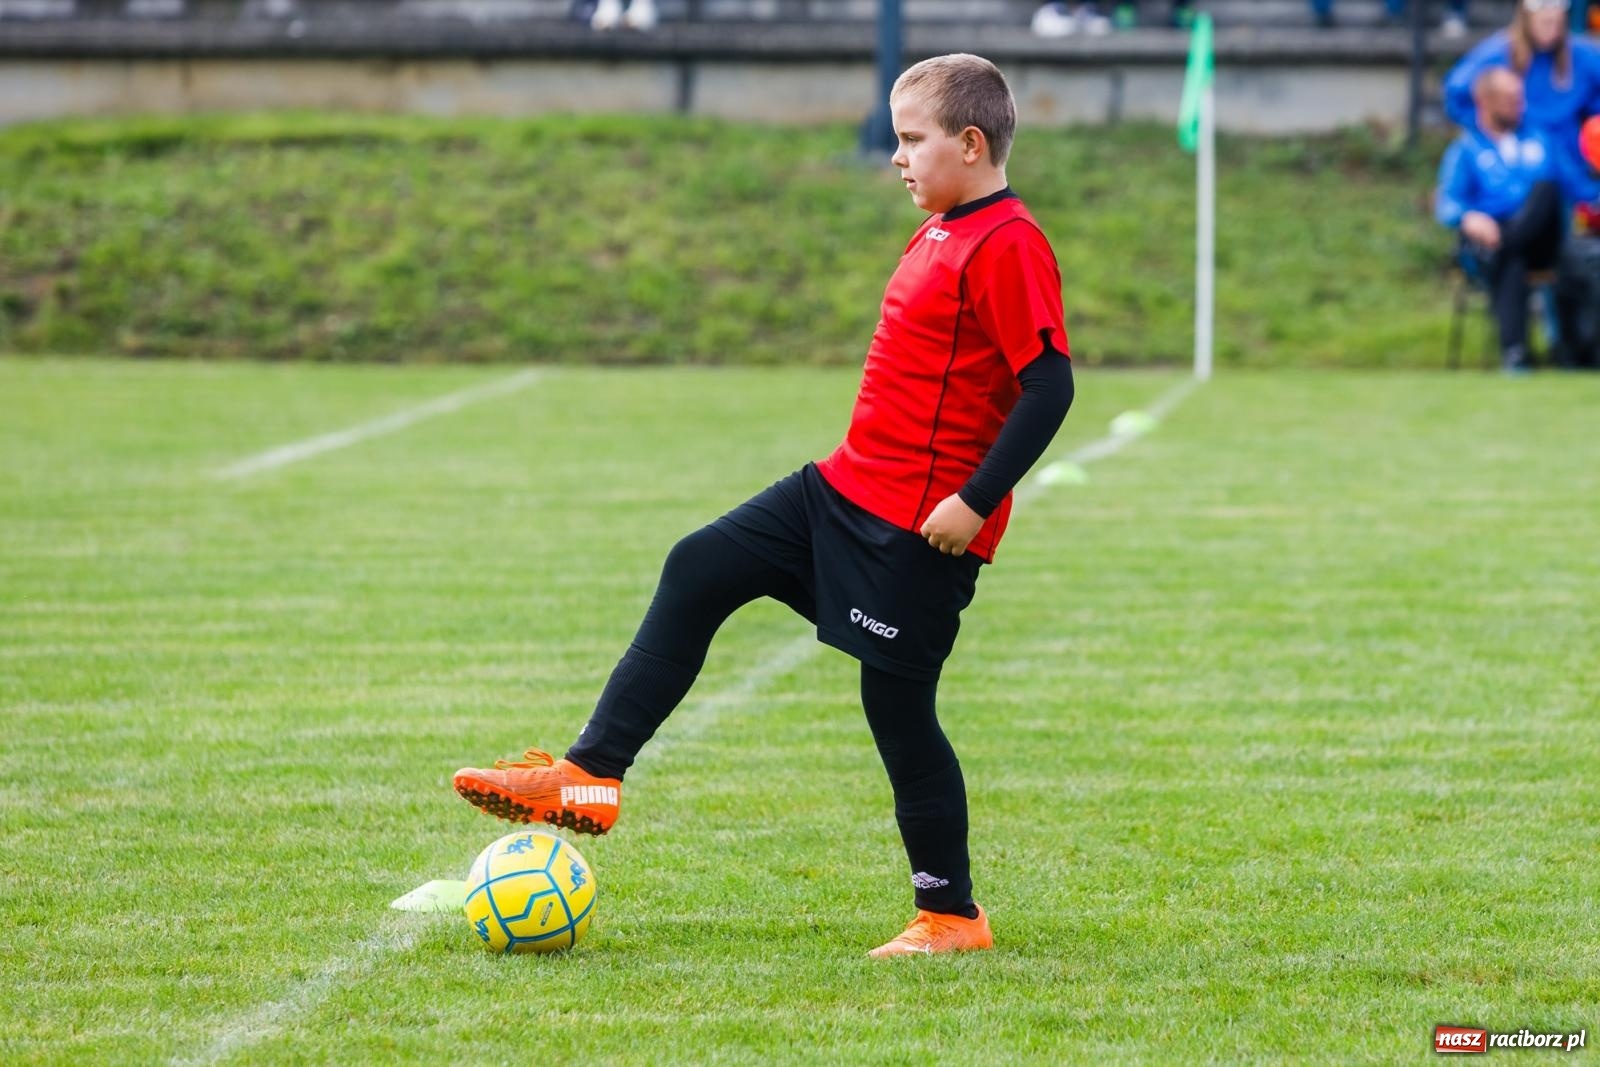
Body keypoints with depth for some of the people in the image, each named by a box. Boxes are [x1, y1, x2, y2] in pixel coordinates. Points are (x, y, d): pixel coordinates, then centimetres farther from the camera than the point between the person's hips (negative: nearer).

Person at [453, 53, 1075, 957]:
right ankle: (591, 775, 10)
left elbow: (1049, 386, -23)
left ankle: (953, 916, 11)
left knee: (897, 708, -3)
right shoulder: (938, 235, 13)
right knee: (697, 575, 8)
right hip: (847, 488, 10)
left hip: (922, 527, -10)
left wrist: (976, 500, -24)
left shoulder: (1008, 246, -18)